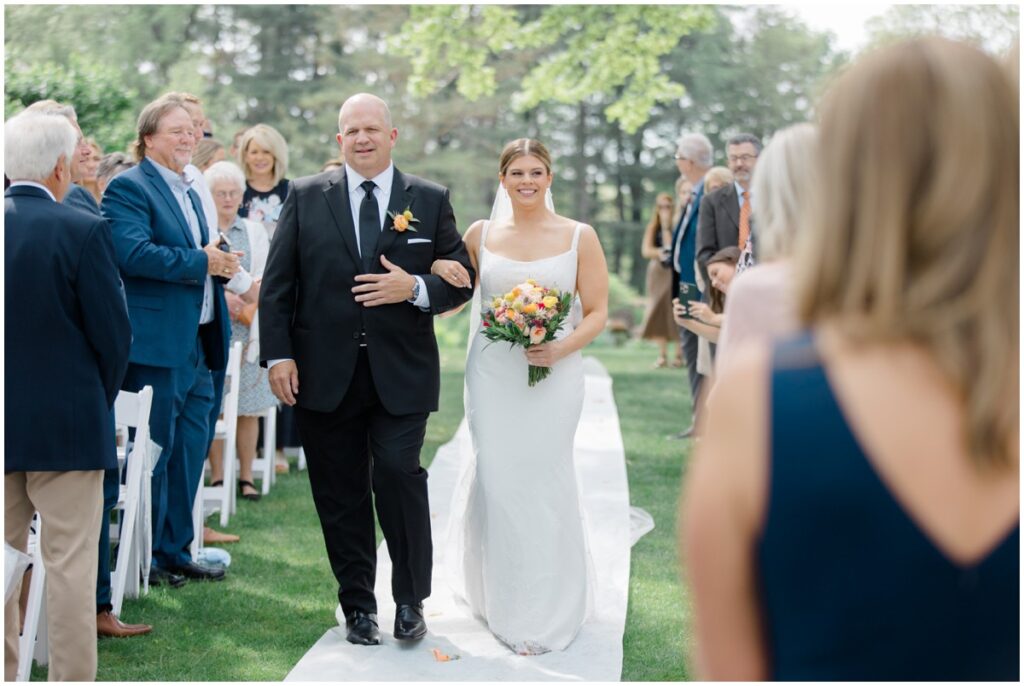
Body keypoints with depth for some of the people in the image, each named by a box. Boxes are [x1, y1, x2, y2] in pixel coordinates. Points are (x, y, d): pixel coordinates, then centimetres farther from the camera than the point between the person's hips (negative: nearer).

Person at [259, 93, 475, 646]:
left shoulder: (430, 200, 6)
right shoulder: (306, 197, 6)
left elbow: (462, 278, 6)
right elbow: (277, 283, 4)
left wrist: (416, 288, -13)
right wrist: (277, 355, -5)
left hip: (401, 373, -1)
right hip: (324, 373, 1)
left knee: (398, 476, -13)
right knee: (341, 495, 7)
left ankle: (411, 600, 5)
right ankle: (358, 606, 21)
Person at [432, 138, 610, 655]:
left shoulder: (579, 237, 0)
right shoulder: (481, 233, 7)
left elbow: (597, 312, 0)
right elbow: (456, 296, 19)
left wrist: (561, 348, -17)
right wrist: (439, 270, -4)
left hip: (554, 374, -2)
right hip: (491, 373, 2)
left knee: (544, 483, -1)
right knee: (495, 480, 1)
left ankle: (547, 610, 13)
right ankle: (500, 597, 20)